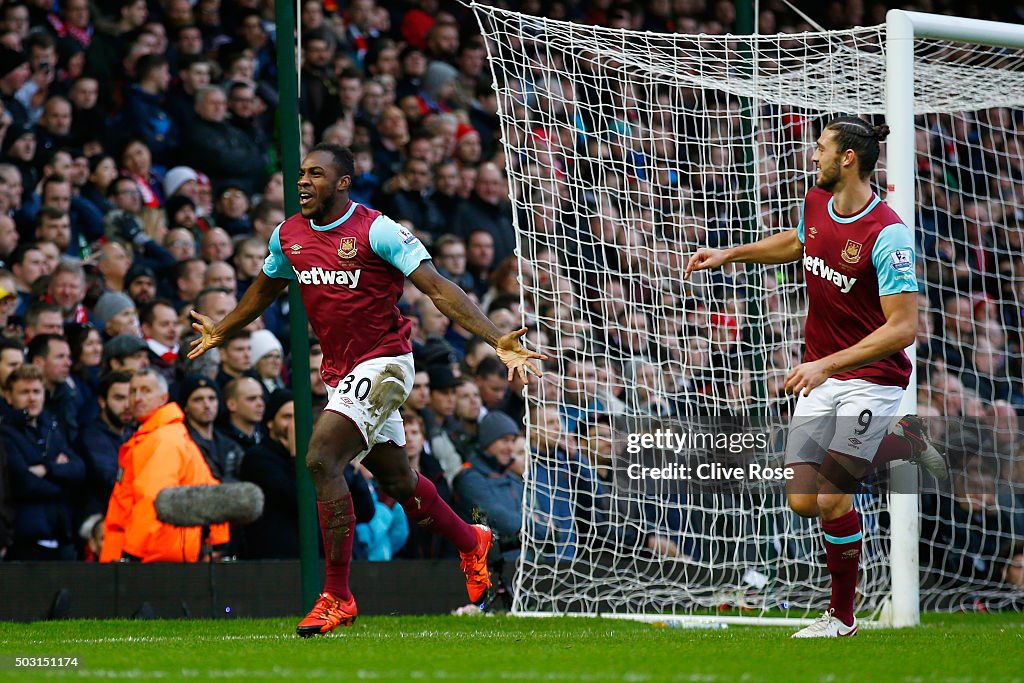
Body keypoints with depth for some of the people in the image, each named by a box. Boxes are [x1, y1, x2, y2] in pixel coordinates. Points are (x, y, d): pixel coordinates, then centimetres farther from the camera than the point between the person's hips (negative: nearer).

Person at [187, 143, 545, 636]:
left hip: (382, 363, -7)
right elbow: (265, 289, 26)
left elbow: (437, 289, -18)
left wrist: (496, 341, -27)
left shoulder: (376, 230, -15)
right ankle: (471, 544, 45)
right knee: (396, 480, 18)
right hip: (339, 371, 7)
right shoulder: (289, 235, 4)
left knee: (321, 459, -22)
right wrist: (220, 332, 38)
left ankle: (337, 596, -16)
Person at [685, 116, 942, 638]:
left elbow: (903, 327, -25)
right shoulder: (816, 203, 1)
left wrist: (827, 364, -30)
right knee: (803, 501, -2)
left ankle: (841, 615, 3)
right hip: (820, 378, 7)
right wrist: (730, 255, 23)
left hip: (872, 376, -7)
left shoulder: (887, 234, -22)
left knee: (831, 498, -17)